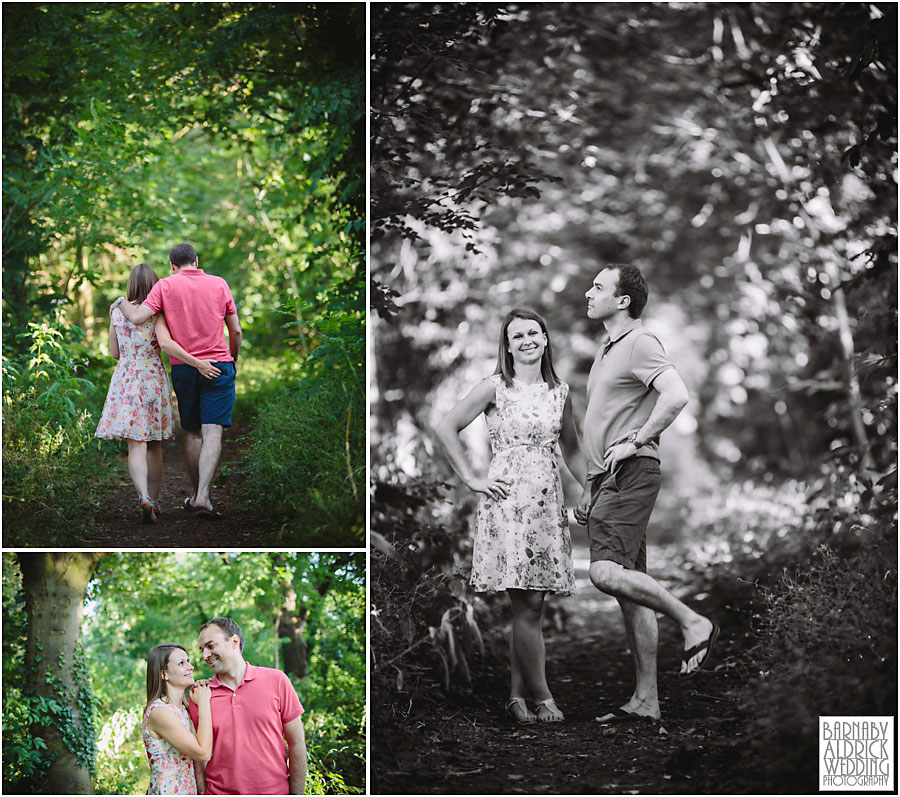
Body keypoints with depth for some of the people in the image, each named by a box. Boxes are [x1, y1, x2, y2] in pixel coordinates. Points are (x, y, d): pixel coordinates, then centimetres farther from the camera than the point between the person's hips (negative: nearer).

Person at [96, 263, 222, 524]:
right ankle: (154, 500, 21)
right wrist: (197, 363, -21)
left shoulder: (117, 310, 4)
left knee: (136, 444, -7)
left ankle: (143, 496, -29)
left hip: (125, 379, 1)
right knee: (155, 445, 13)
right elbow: (165, 342, -21)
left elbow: (114, 352, 9)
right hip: (153, 378, -1)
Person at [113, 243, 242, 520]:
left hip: (182, 369, 1)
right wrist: (234, 359, 24)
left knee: (192, 433, 14)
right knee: (212, 433, -7)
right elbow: (235, 331, 8)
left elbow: (137, 318, -11)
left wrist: (121, 303, 10)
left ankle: (196, 496, 21)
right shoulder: (219, 284, 5)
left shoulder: (165, 285, 0)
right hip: (218, 367, -1)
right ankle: (202, 497, -20)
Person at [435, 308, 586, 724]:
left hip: (548, 502, 5)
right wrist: (472, 480, -3)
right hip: (508, 500, -5)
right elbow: (445, 429, -1)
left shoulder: (559, 391, 12)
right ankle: (542, 699, -3)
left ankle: (517, 696, 11)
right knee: (528, 604, -8)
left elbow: (571, 448, 23)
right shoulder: (495, 388, -2)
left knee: (530, 606, 5)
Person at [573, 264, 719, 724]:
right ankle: (645, 699, 7)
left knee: (607, 573, -22)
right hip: (606, 479, 9)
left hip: (631, 475, -9)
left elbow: (676, 396, -23)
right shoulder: (607, 350, 23)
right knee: (628, 590, 6)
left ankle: (693, 623, -9)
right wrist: (590, 491, 24)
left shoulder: (640, 342, -6)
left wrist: (635, 441, -18)